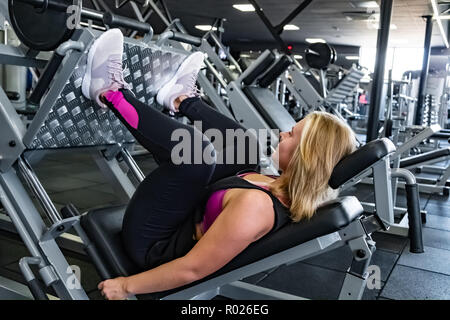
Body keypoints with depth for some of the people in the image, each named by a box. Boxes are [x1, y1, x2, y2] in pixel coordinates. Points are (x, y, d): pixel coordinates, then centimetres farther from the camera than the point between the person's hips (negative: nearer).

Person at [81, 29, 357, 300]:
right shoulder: (295, 196, -8)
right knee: (245, 146, 8)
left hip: (153, 243, -8)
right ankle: (182, 99, 23)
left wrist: (126, 286, -16)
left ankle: (111, 94, -12)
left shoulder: (255, 205, -34)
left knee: (198, 151, -31)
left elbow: (191, 269, -29)